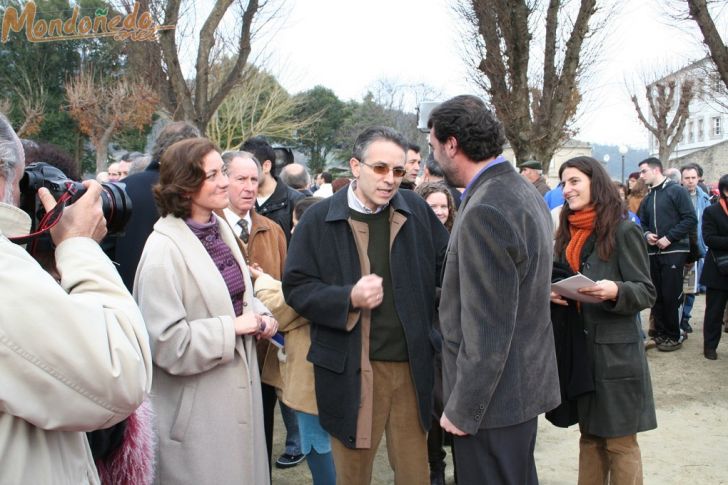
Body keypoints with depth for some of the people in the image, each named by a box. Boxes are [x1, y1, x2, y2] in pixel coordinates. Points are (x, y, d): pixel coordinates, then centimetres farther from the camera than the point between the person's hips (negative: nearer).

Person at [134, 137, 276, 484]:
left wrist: (259, 314, -1)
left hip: (238, 389, 8)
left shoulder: (220, 228, 5)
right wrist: (234, 327, -18)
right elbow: (166, 342, -23)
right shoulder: (164, 250, -20)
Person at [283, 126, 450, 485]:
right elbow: (296, 287, -6)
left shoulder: (416, 210, 2)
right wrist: (348, 298, -20)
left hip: (411, 365, 3)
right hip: (351, 370, -2)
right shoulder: (320, 219, -7)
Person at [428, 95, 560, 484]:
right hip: (524, 382, 9)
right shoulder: (523, 191, 7)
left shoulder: (485, 211, -24)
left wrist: (462, 408, -16)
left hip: (495, 395, -9)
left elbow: (488, 328, -25)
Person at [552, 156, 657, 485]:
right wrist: (553, 293, -5)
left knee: (619, 441, 3)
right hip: (578, 347, 6)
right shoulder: (568, 233, 11)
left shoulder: (623, 230, -9)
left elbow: (647, 292, -10)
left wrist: (615, 291, -29)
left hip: (615, 350, -6)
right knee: (589, 435, 15)